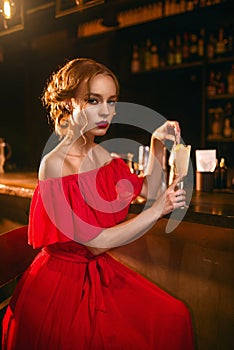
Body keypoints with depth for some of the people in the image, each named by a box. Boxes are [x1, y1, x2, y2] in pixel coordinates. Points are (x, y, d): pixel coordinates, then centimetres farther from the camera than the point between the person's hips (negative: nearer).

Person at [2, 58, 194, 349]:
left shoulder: (101, 154, 1)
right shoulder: (54, 165, -21)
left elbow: (148, 189, 13)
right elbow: (94, 242, -22)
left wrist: (157, 146, 0)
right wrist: (158, 210, -23)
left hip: (101, 271, 7)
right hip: (62, 280, -6)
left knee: (173, 317, -2)